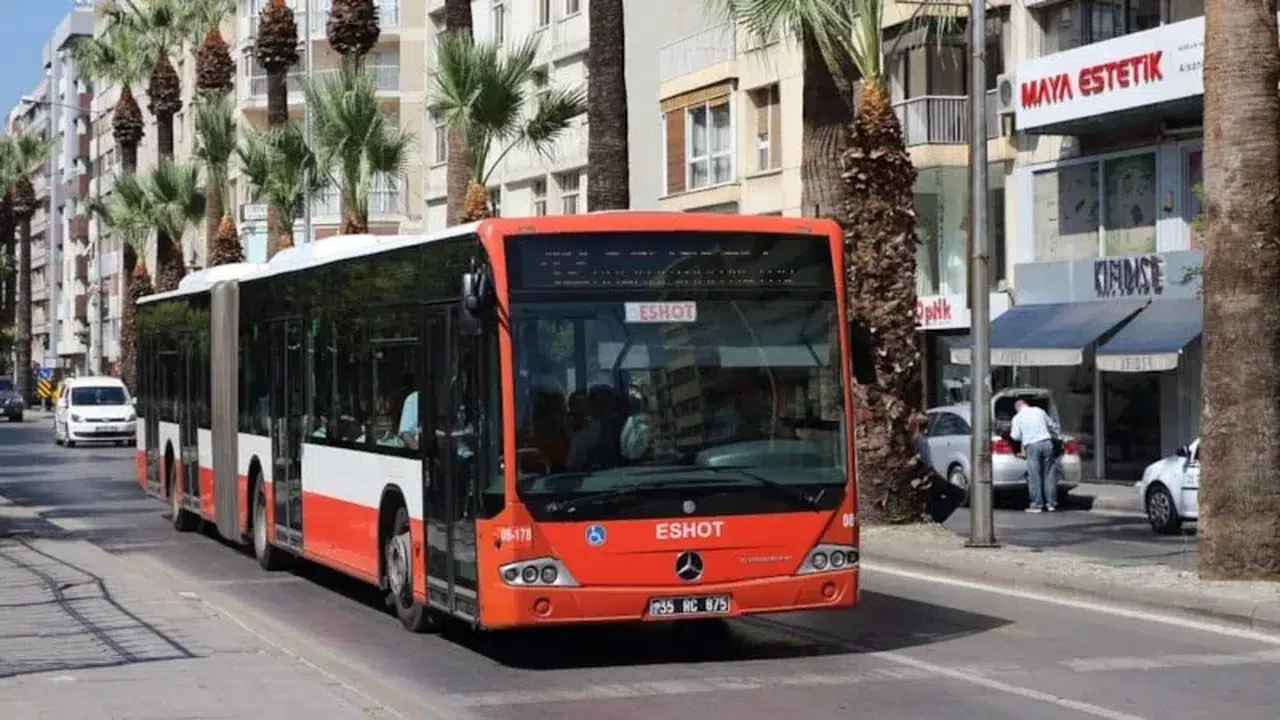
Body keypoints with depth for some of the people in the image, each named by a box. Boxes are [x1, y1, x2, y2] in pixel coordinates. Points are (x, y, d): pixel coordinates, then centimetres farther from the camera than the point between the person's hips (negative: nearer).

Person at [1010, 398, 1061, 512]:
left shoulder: (1017, 418, 3)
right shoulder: (1039, 411, 11)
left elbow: (1015, 436, 1)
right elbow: (1051, 425, 22)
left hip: (1032, 446, -3)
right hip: (1047, 443, 3)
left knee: (1034, 476, 1)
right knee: (1049, 474, 8)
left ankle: (1037, 504, 0)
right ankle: (1051, 503, 10)